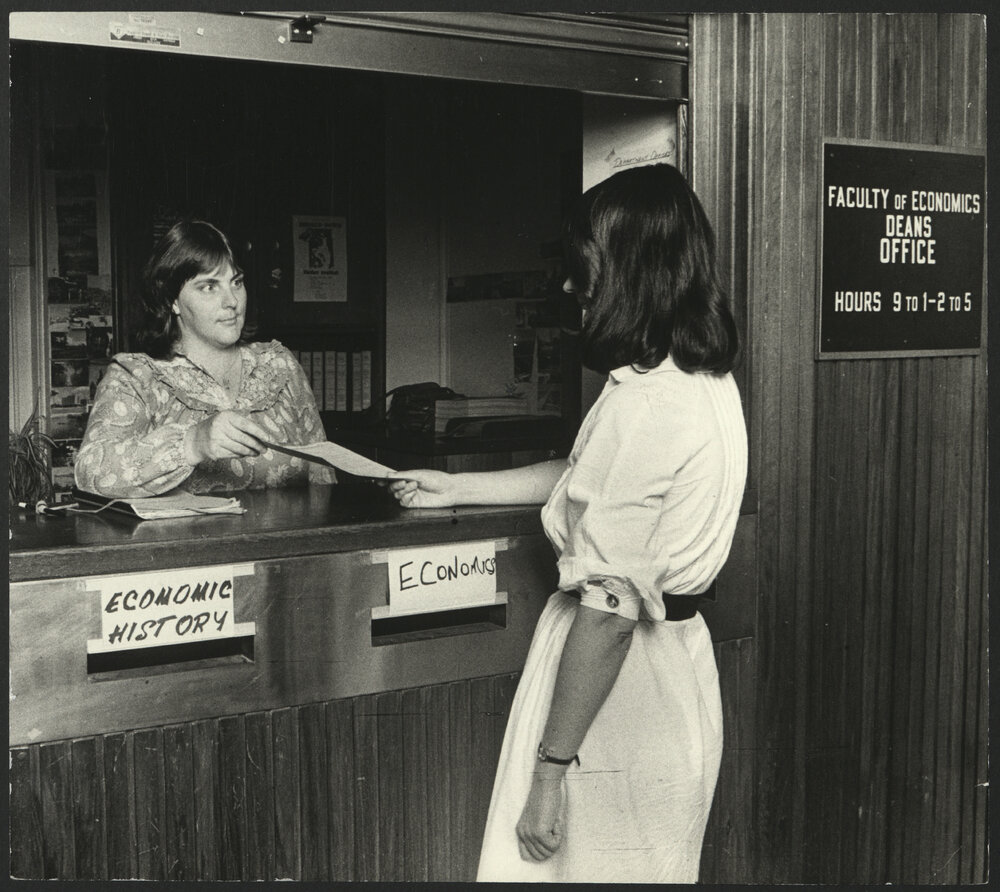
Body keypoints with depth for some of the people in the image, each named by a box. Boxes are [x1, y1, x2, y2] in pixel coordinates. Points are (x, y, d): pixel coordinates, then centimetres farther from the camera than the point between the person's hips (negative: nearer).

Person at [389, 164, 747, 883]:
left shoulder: (640, 406, -25)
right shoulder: (711, 382, 5)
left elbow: (608, 607, -26)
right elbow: (587, 478, 19)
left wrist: (551, 769, -21)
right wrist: (456, 489, 25)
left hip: (619, 686, -9)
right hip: (679, 660, 9)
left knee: (590, 865, 8)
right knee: (655, 865, 22)